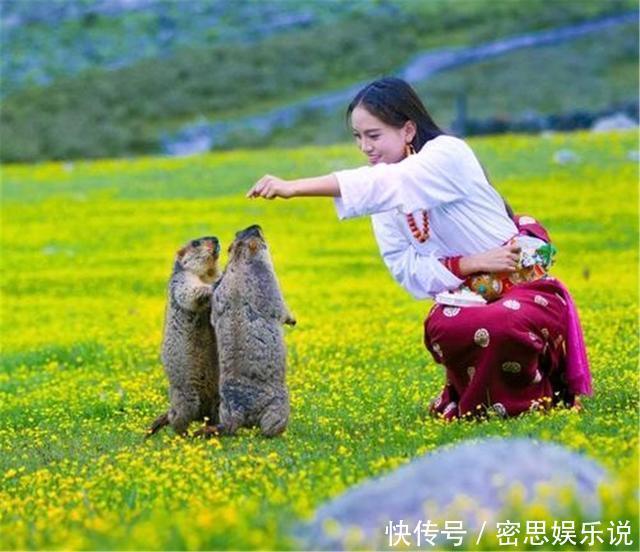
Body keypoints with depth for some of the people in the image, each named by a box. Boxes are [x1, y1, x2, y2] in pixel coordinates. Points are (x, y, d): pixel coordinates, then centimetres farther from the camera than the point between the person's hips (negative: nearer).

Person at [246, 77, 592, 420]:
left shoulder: (448, 153, -17)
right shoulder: (384, 202, 3)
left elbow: (385, 183, -34)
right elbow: (406, 269, -5)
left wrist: (293, 188, -43)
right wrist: (469, 264, -24)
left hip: (525, 288, -5)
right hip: (468, 298, 5)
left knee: (499, 326, -39)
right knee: (439, 329, -31)